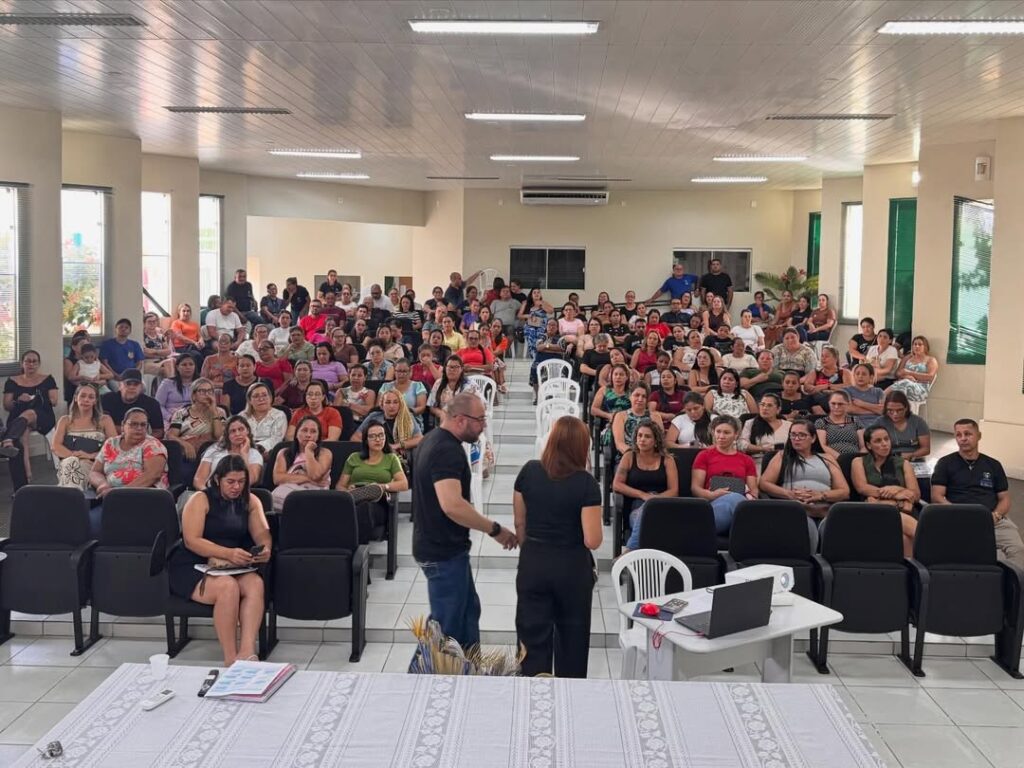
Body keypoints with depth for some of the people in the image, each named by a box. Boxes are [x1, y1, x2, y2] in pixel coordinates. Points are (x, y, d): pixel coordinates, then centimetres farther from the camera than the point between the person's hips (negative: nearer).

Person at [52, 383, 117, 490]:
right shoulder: (65, 420, 22)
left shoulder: (105, 420, 18)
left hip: (95, 465, -1)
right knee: (71, 462, -36)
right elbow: (56, 447, 8)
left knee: (78, 465, -36)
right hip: (67, 464, 1)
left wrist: (91, 456, -12)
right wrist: (74, 455, -12)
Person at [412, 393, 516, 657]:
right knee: (446, 625, 1)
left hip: (444, 546, 11)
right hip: (443, 552, -11)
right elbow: (452, 505, -36)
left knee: (468, 611, 21)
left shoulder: (435, 440, 8)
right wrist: (495, 529, -28)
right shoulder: (447, 450, -25)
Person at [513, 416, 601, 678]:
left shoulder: (529, 472, -6)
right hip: (572, 567, -2)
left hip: (532, 563, 2)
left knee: (533, 636, 10)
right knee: (572, 636, 18)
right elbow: (592, 540, -17)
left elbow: (520, 523, 3)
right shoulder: (586, 483, -15)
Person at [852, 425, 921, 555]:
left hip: (902, 512, 2)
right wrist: (901, 493, -3)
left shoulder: (903, 464, 23)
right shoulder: (859, 462, 20)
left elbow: (916, 495, 9)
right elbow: (862, 487, 0)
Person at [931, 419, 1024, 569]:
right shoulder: (945, 463, 13)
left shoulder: (993, 465, 21)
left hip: (995, 520, 3)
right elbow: (937, 497, 5)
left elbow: (1004, 498, 19)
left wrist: (996, 515, -4)